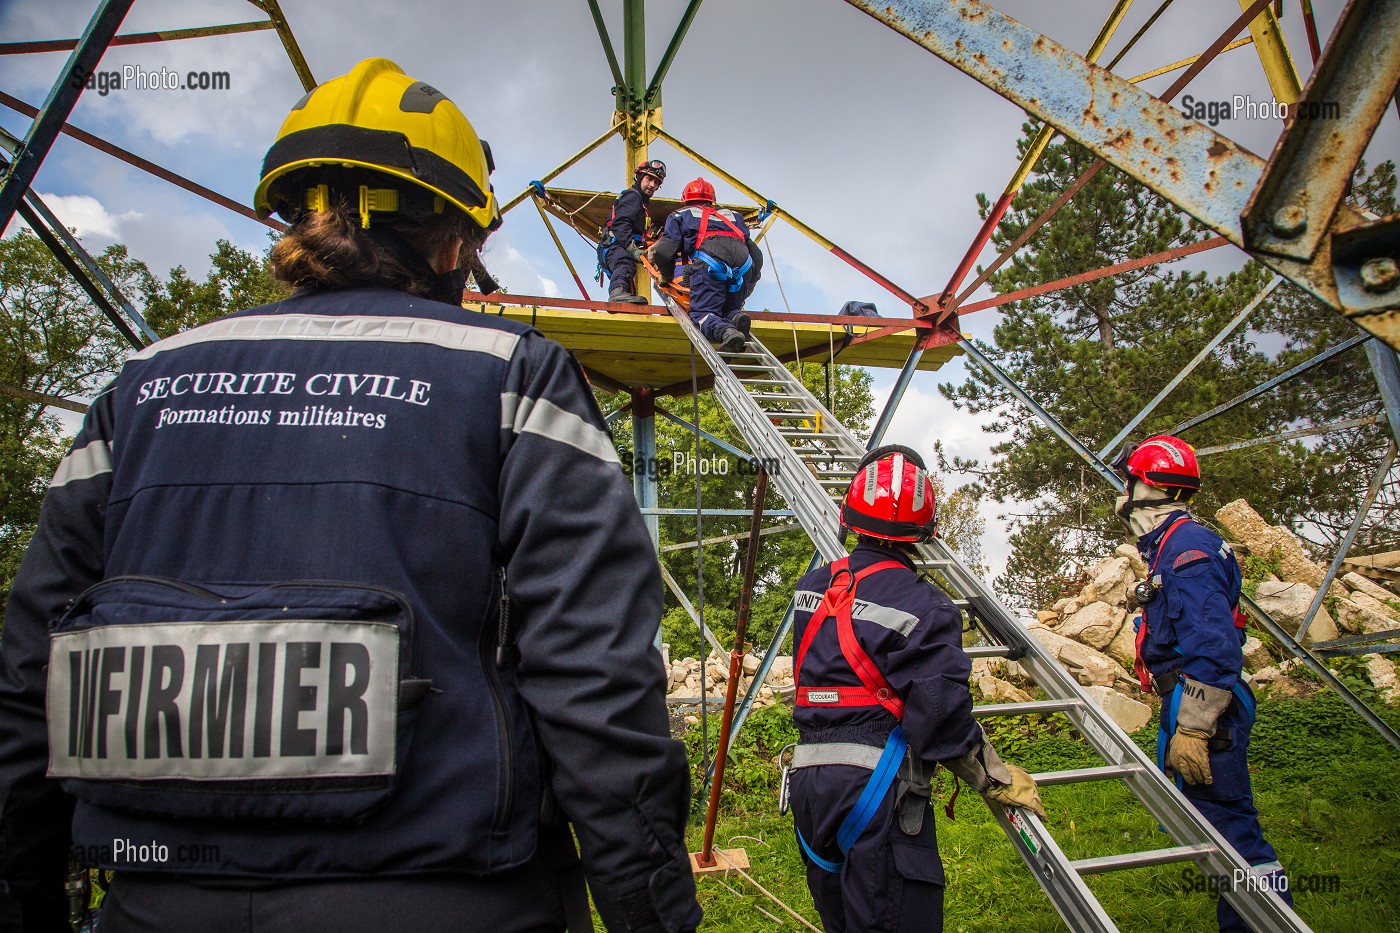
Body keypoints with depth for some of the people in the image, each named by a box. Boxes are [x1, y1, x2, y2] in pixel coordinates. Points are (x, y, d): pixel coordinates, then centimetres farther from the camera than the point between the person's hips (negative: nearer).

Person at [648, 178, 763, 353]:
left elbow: (664, 252, 16)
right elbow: (756, 253, 33)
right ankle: (736, 318, -21)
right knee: (730, 310, 16)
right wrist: (748, 285, 39)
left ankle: (726, 332, -38)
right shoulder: (732, 214, 40)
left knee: (703, 312, -4)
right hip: (743, 261, 4)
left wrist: (666, 276, 34)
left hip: (709, 259, -3)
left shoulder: (680, 215, 30)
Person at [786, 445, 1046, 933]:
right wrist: (1001, 781, 0)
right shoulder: (923, 607, -12)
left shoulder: (811, 587, 7)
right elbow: (944, 720, -14)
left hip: (808, 782, 7)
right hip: (875, 788, -7)